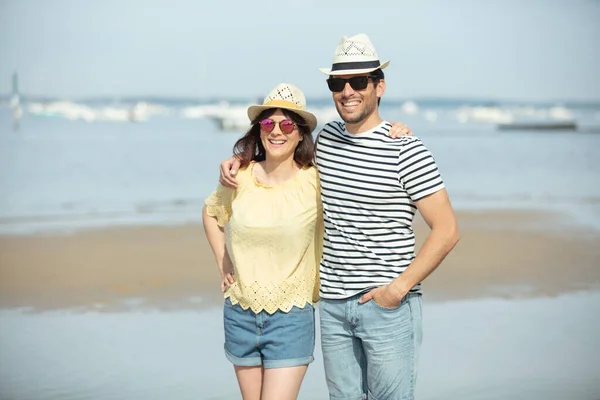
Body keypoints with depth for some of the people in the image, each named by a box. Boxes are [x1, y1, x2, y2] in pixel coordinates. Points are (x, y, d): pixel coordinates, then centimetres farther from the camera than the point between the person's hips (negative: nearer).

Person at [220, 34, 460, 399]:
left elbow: (447, 229, -11)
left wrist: (399, 287, -15)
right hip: (334, 304, 5)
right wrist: (240, 159, 13)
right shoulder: (326, 138, 8)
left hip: (388, 303, -5)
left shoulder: (406, 150, -9)